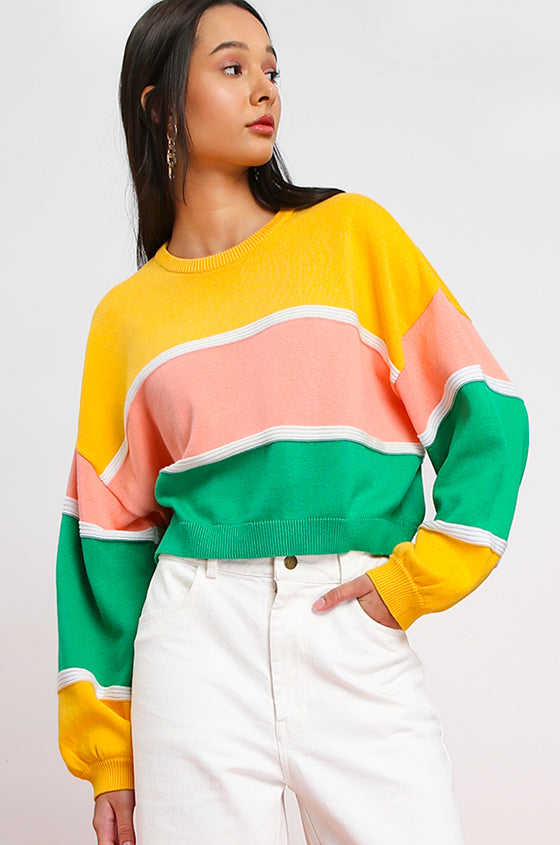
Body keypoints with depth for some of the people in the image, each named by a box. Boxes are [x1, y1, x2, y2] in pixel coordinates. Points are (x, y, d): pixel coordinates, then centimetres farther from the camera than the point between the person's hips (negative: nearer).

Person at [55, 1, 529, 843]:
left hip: (359, 633, 0)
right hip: (198, 639, 1)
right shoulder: (128, 315, 9)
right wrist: (107, 752, 7)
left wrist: (417, 576, -9)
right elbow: (111, 529, 9)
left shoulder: (352, 231, 6)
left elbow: (484, 410, 1)